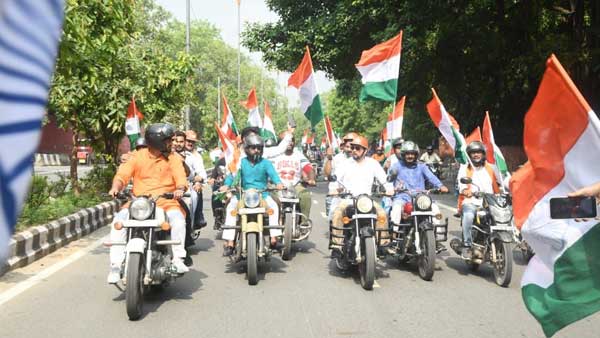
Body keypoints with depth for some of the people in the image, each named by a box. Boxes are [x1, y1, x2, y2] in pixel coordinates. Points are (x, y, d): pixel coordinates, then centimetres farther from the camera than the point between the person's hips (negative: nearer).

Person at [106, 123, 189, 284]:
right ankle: (116, 265, -20)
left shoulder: (173, 158, 9)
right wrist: (116, 187, -20)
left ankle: (178, 259, -25)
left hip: (166, 201, 0)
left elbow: (181, 179, -4)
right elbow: (122, 175, 2)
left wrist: (180, 189, -27)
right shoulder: (137, 156, 9)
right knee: (119, 219, -24)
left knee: (177, 217, -32)